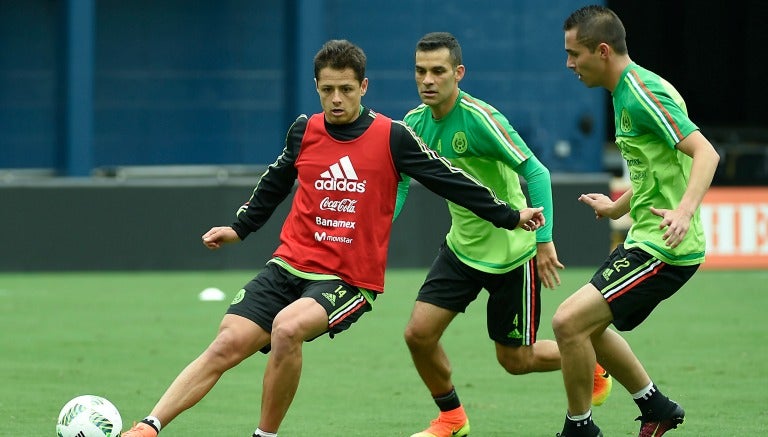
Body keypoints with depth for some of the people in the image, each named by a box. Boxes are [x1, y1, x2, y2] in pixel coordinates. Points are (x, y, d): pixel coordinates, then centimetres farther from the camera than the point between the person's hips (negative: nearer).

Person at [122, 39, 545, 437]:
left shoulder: (393, 137, -5)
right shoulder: (304, 130, 6)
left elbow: (450, 180, 3)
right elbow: (275, 183, 24)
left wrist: (509, 216, 5)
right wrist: (239, 228, 26)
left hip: (349, 280, -4)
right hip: (288, 266, 4)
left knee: (287, 328, -32)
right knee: (228, 344, -14)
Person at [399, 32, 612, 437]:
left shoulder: (480, 119, -24)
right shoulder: (415, 122, -4)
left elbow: (535, 172, -24)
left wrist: (544, 239, -28)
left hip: (511, 251, -6)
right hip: (461, 247, 6)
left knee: (515, 359, 3)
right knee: (419, 333, -5)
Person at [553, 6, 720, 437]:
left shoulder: (643, 92, -19)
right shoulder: (627, 90, 12)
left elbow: (705, 152, -27)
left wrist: (684, 211, -41)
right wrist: (619, 207, 37)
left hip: (664, 250, -11)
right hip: (645, 240, 11)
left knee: (569, 321, -14)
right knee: (588, 326, 20)